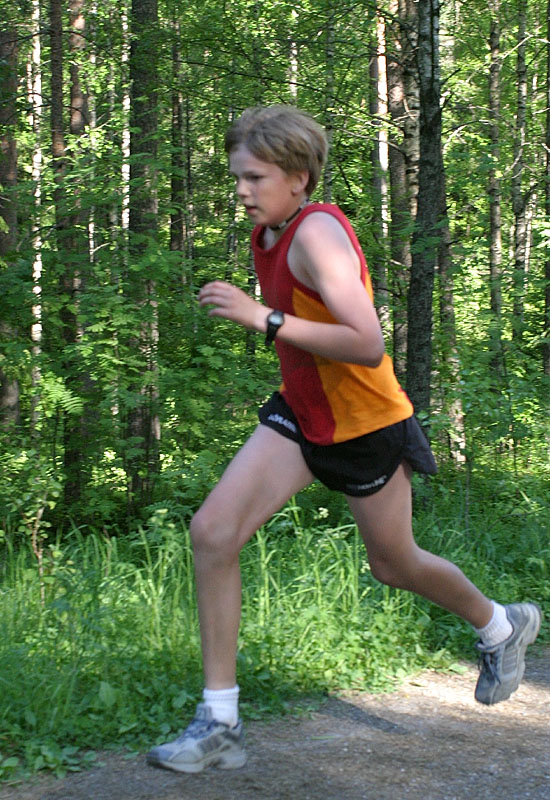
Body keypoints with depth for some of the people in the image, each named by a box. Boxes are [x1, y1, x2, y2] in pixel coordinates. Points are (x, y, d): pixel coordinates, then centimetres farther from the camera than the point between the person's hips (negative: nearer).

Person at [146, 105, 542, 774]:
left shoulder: (318, 232, -25)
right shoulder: (266, 234, 2)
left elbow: (368, 345, -35)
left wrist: (262, 317, -36)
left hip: (365, 425, -7)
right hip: (299, 415, 7)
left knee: (393, 564, 12)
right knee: (212, 531, -10)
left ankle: (502, 627, 45)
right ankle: (219, 722, -4)